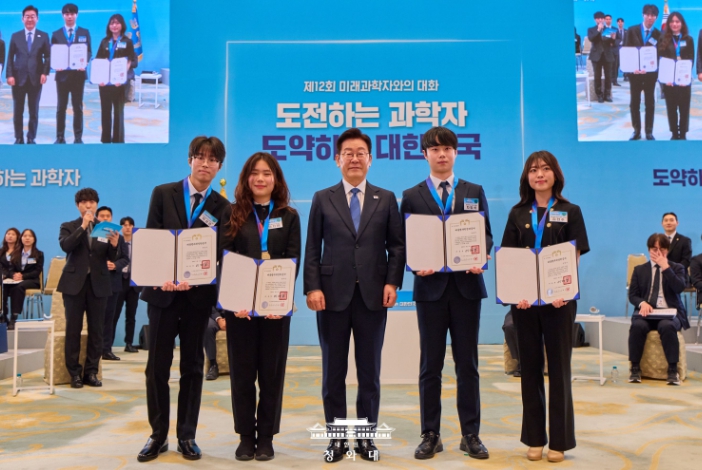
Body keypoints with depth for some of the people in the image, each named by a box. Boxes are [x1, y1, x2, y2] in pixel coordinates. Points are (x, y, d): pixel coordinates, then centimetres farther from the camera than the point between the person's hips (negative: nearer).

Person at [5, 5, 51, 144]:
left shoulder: (44, 36, 7)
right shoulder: (15, 36, 9)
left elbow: (48, 56, 3)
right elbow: (10, 57, 5)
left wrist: (45, 73, -10)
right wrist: (9, 75, -6)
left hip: (36, 78, -1)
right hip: (18, 78, 1)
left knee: (34, 111, 3)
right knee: (18, 111, 4)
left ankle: (31, 138, 12)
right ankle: (18, 138, 12)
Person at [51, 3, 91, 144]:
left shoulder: (85, 32, 9)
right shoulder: (56, 34, 9)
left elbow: (89, 52, 4)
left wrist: (85, 63, -16)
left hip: (78, 74, 0)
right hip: (62, 74, 1)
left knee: (78, 107, 5)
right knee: (61, 107, 3)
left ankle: (78, 137, 10)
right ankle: (60, 137, 8)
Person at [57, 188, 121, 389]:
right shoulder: (68, 227, 7)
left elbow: (112, 258, 2)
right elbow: (65, 246, -13)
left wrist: (114, 245, -20)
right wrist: (83, 226, -18)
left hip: (98, 284, 1)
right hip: (74, 283, -1)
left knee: (96, 330, 4)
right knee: (73, 330, 2)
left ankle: (91, 372, 12)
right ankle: (74, 372, 9)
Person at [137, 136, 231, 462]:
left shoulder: (222, 208, 2)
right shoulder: (163, 193, 3)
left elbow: (218, 255, -4)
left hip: (198, 295, 0)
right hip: (163, 292, 0)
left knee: (192, 367, 9)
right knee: (157, 366, 5)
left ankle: (186, 436, 20)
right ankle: (158, 435, 20)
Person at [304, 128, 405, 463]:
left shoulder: (386, 199, 9)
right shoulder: (322, 199, 7)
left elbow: (397, 246, 6)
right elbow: (312, 249, 2)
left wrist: (392, 282, -7)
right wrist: (312, 288, -8)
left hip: (373, 295, 0)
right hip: (333, 294, 0)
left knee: (369, 372, 8)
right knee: (333, 371, 7)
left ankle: (366, 437, 21)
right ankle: (336, 438, 20)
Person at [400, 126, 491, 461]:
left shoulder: (474, 192, 11)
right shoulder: (412, 196, 7)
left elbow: (486, 234, 8)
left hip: (467, 285, 1)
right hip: (430, 285, -1)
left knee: (467, 363, 6)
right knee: (430, 364, 6)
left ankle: (471, 434, 16)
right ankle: (430, 435, 16)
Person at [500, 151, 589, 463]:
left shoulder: (570, 212, 4)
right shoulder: (518, 214, 9)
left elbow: (575, 257, -1)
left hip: (558, 300, -2)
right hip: (524, 300, 2)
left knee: (559, 367, 4)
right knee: (530, 366, 6)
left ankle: (559, 440, 13)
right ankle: (534, 438, 16)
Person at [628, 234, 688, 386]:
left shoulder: (677, 268, 12)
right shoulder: (639, 270, 15)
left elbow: (679, 288, -10)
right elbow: (632, 295, 7)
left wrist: (665, 267, -12)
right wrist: (642, 303, -15)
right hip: (646, 311, 1)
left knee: (667, 327, -36)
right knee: (637, 325, -33)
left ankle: (673, 370, -27)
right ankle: (635, 368, -22)